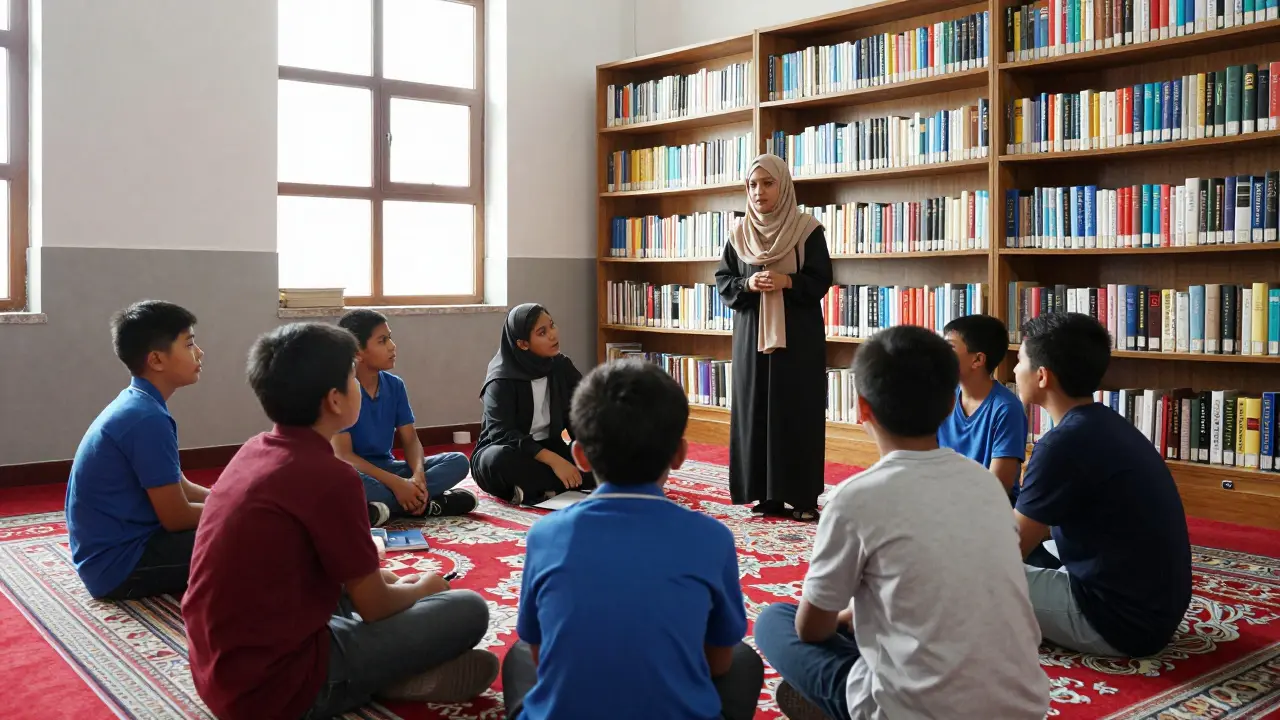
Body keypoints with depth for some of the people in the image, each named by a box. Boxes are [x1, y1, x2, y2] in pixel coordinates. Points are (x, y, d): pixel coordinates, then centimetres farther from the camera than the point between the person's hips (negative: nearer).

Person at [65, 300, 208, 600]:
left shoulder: (136, 406, 7)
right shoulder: (147, 419, -23)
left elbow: (180, 488, 13)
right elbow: (176, 517, -19)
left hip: (116, 545, 9)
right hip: (119, 564, -9)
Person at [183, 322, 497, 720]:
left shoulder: (255, 449, 5)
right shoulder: (329, 475, -19)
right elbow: (374, 606, -8)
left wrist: (395, 580, 20)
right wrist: (423, 587, 12)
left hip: (219, 671, 9)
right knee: (469, 610, -6)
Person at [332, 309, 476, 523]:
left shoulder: (395, 385, 3)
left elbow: (410, 440, 3)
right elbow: (343, 455, -19)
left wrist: (418, 475, -20)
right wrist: (396, 483, -26)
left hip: (387, 467, 6)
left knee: (458, 461, -9)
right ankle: (424, 503, -26)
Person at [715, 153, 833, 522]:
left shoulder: (808, 229, -2)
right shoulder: (739, 233, 7)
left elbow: (821, 282, -4)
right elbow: (722, 280, 7)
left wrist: (787, 281, -20)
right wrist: (748, 284, -12)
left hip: (798, 335, -3)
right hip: (752, 333, 3)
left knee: (798, 411, -2)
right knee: (755, 410, 2)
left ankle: (802, 495, 4)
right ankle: (766, 493, 11)